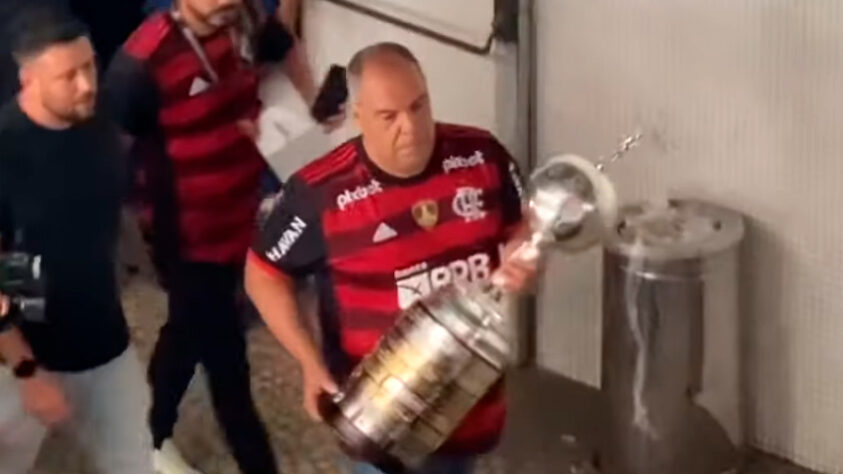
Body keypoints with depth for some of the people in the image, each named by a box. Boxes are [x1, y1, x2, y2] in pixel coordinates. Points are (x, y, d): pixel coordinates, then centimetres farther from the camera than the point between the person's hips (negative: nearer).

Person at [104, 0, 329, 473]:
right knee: (226, 358, 5)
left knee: (190, 333, 28)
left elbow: (286, 46, 16)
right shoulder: (144, 61, -29)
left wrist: (315, 100, 5)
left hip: (241, 219, 7)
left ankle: (153, 433, 52)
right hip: (188, 236, -7)